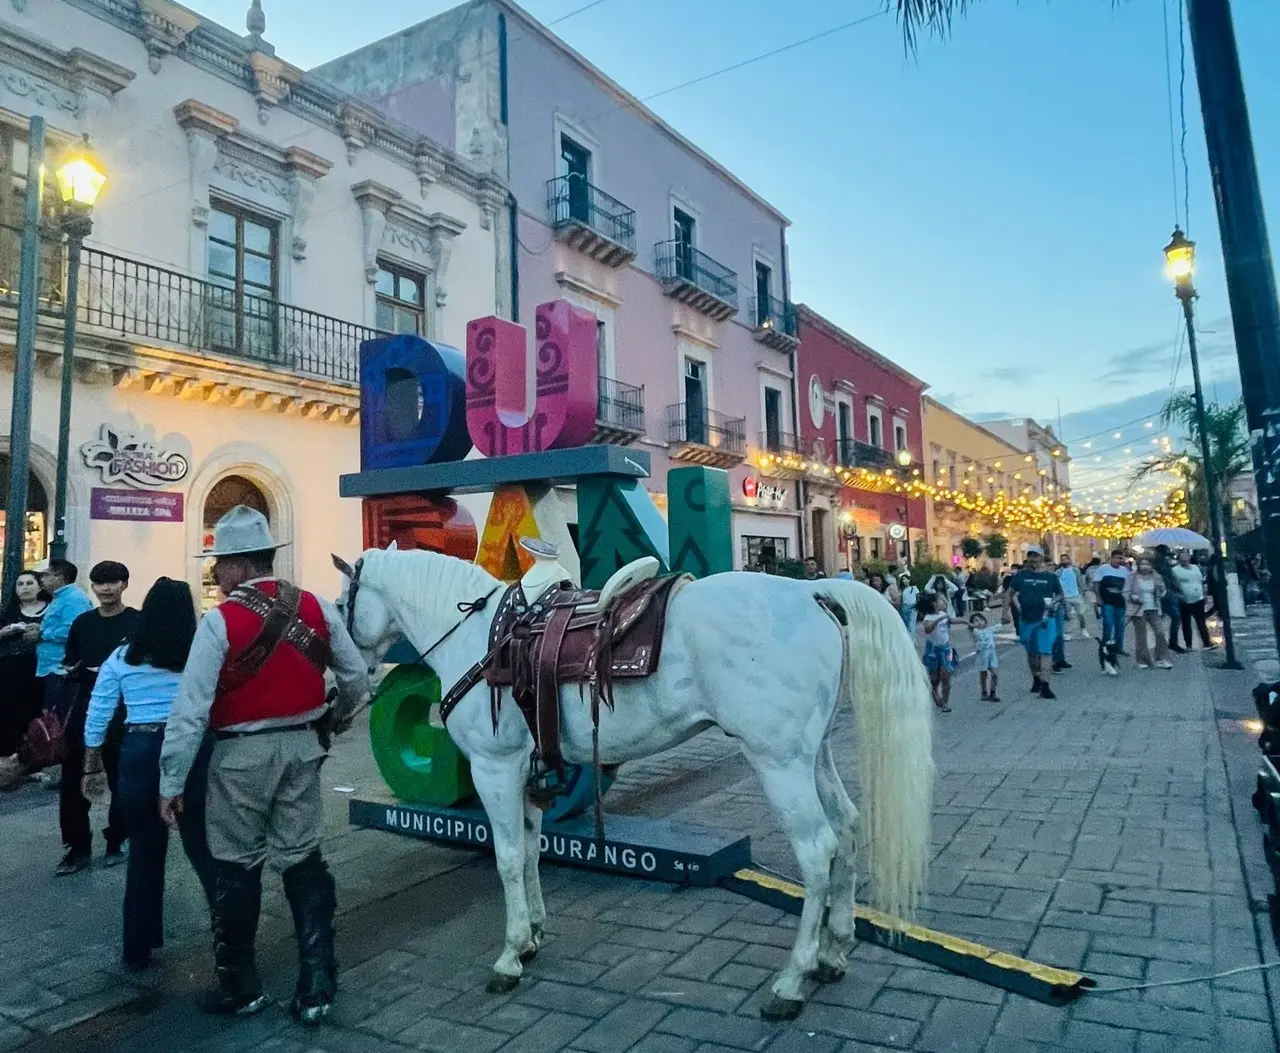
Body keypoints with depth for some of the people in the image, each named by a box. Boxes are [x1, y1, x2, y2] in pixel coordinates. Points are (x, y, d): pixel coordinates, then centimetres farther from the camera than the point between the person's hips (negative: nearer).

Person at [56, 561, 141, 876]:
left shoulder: (138, 622, -4)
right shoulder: (82, 623, 10)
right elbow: (69, 664, 17)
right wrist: (71, 672, -4)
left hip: (123, 714, -4)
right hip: (84, 712, 4)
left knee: (121, 780, 7)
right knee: (73, 780, 4)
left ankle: (115, 842, 23)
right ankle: (78, 847, 18)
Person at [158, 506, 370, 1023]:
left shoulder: (220, 620, -14)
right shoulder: (317, 608, -1)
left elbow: (190, 710, -14)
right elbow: (357, 678, 6)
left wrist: (171, 782, -6)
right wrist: (337, 719, 25)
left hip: (242, 754, -4)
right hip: (303, 746, 4)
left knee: (236, 868, 13)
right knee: (304, 862, 12)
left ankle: (240, 987, 28)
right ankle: (317, 987, 17)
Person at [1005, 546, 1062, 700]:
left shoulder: (1050, 576, -1)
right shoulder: (1021, 575, 2)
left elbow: (1060, 594, 9)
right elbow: (1011, 593, 10)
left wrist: (1053, 603, -9)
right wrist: (1017, 606, -3)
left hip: (1045, 619, -3)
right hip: (1026, 619, 3)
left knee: (1043, 652, -11)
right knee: (1031, 653, 15)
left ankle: (1045, 686, -11)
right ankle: (1036, 680, 35)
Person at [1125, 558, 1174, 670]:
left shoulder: (1155, 577, 7)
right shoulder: (1133, 577, -2)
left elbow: (1161, 594, 6)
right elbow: (1126, 592, -1)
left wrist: (1160, 585, -12)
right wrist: (1134, 598, -20)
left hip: (1153, 610, 3)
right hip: (1139, 610, -3)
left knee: (1160, 632, -9)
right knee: (1141, 636, 1)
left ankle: (1162, 660, 0)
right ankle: (1143, 661, 12)